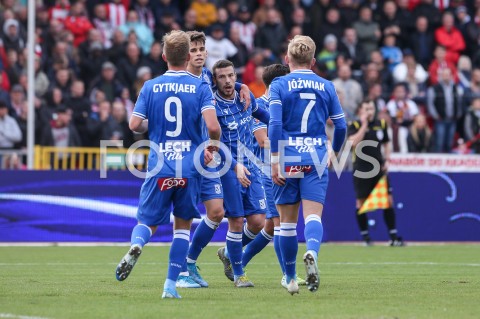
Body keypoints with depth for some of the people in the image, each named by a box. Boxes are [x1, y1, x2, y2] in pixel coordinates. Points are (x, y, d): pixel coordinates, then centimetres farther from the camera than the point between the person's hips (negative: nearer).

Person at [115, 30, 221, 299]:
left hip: (159, 167, 1)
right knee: (183, 226, 13)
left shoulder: (151, 87, 2)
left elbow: (135, 124, -3)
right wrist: (213, 147, 5)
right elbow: (213, 126, -15)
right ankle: (171, 285, 6)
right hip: (189, 168, -1)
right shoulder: (200, 88, -3)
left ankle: (136, 245, -26)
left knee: (148, 222, 10)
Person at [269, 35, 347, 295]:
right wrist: (335, 152, 27)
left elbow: (275, 124, -11)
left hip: (287, 158, -1)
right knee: (313, 215, -7)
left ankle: (290, 278, 16)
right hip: (316, 158, 1)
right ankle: (312, 252, -39)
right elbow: (341, 125, 10)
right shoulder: (326, 86, 8)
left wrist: (275, 161, -10)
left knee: (287, 221, 9)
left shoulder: (279, 85, 0)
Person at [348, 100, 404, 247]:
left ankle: (393, 237, 0)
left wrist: (387, 160, 7)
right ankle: (365, 237, 11)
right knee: (361, 202, 0)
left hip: (379, 169, 3)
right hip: (361, 170, -3)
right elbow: (354, 142, -20)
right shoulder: (355, 126, -3)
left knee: (388, 200, -2)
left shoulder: (381, 124, 10)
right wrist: (364, 124, -18)